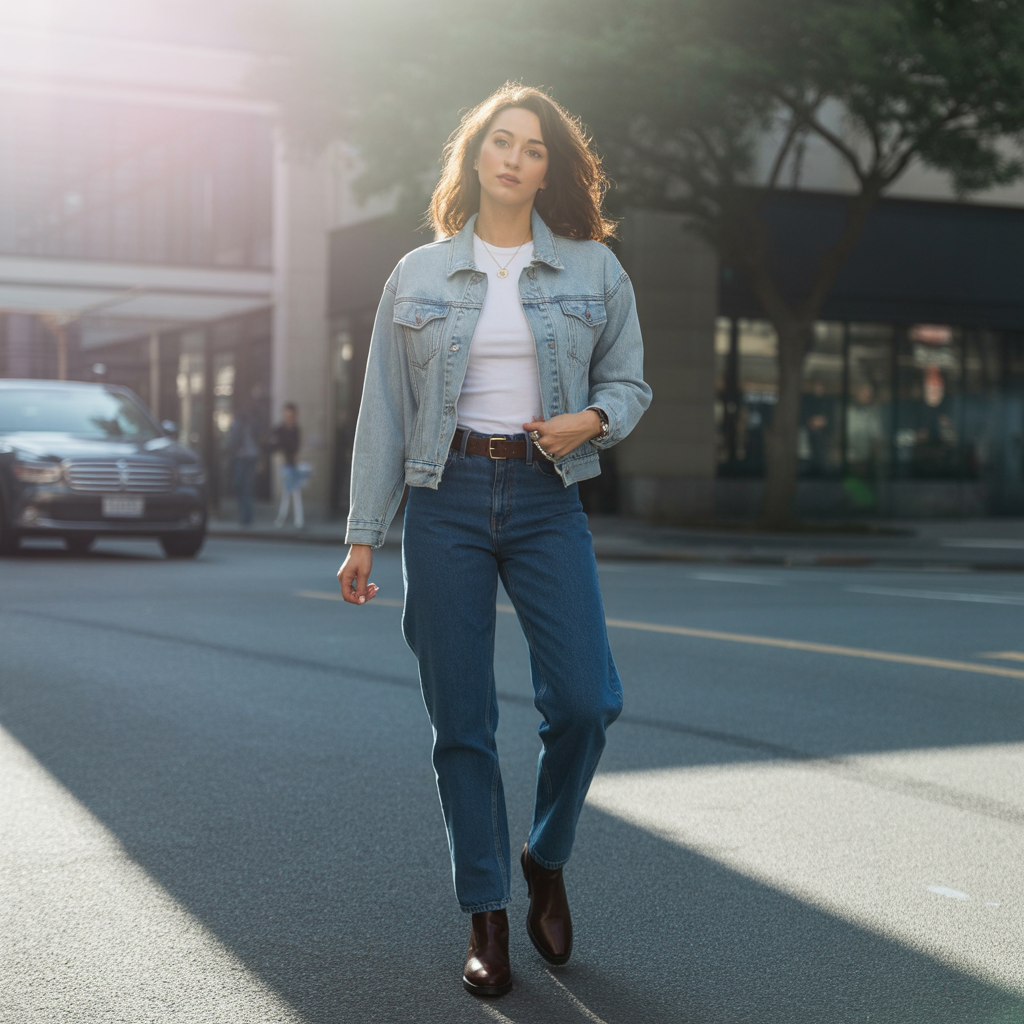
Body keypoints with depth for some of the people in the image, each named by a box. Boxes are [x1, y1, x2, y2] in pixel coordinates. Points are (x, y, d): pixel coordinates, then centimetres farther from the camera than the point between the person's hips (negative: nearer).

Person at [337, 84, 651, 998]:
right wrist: (364, 535, 5)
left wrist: (592, 420, -10)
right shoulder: (419, 276, 7)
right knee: (461, 721, 1)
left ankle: (547, 860, 17)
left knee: (584, 701, -12)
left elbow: (629, 382, 14)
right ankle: (486, 916, 13)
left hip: (547, 497, 0)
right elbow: (385, 411, 8)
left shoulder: (593, 269, 7)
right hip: (446, 500, 0)